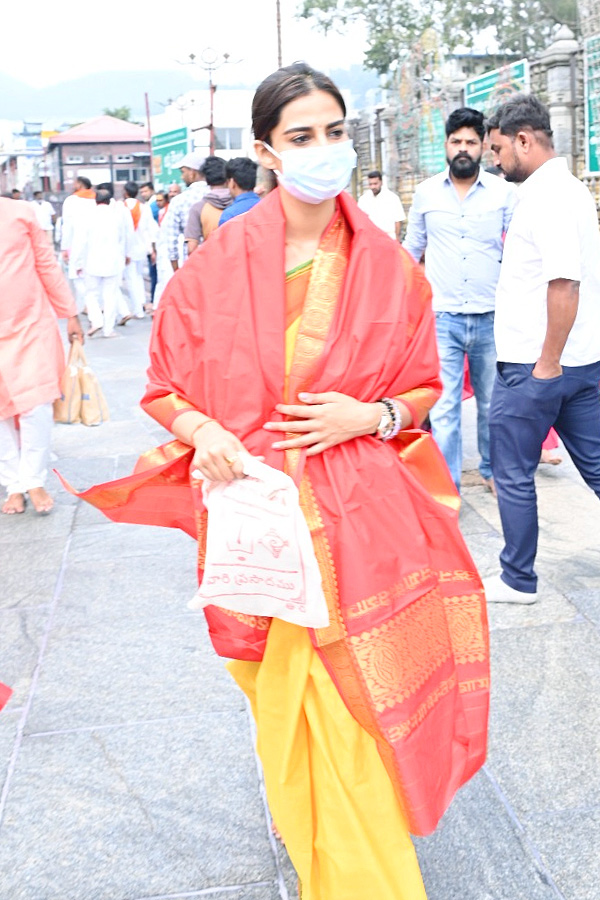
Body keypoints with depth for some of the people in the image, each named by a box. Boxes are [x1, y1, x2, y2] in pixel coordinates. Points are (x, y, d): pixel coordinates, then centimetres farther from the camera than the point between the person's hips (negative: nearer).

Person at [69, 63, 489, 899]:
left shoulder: (389, 266, 0)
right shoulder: (219, 263, -3)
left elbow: (424, 386, 10)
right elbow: (166, 383, 6)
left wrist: (367, 415, -9)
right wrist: (201, 431, -14)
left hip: (361, 516, 0)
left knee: (356, 704, 3)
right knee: (285, 696, 12)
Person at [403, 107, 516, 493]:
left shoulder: (503, 192, 2)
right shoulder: (427, 192, 5)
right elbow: (411, 250, 15)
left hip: (491, 318, 0)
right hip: (442, 317, 0)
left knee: (493, 403, 13)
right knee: (443, 407, -2)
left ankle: (493, 469, 32)